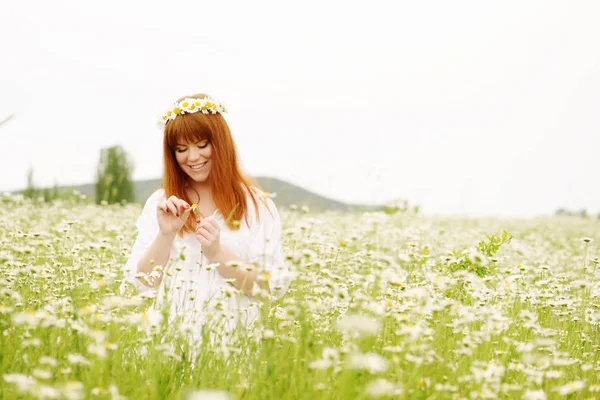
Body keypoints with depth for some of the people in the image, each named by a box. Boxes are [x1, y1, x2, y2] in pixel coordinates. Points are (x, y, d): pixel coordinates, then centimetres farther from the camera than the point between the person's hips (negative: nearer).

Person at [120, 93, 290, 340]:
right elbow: (139, 284, 3)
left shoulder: (256, 205, 2)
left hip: (235, 336, -1)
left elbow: (275, 288, -3)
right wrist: (165, 235, -11)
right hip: (171, 335, 1)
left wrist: (216, 253, -13)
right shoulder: (159, 203, 9)